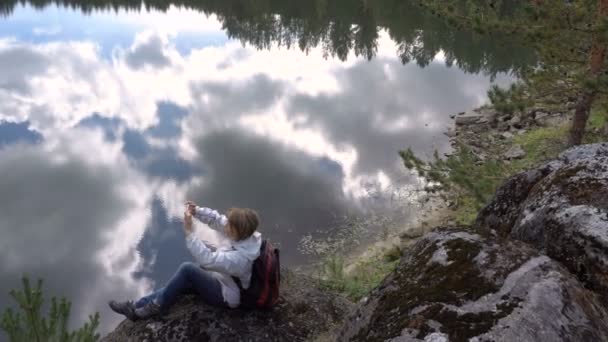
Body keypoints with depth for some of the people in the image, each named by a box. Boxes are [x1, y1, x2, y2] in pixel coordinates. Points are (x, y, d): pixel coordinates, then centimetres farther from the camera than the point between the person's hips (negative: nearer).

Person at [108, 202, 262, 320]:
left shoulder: (240, 257, -36)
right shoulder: (247, 235, -12)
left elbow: (207, 260, -37)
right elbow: (218, 219, -3)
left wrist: (189, 231, -36)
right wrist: (197, 211, -19)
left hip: (227, 295, -9)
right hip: (225, 280, 9)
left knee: (188, 269, -24)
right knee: (181, 285, 5)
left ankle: (156, 308, -7)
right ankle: (136, 307, 11)